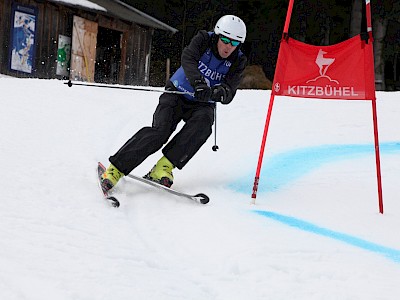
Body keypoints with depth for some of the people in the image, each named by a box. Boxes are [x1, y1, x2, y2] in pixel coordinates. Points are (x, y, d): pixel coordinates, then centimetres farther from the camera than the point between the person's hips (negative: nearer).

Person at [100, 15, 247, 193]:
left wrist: (214, 93, -43)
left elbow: (228, 94, -20)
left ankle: (164, 166, -33)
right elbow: (187, 58, -31)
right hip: (178, 93, -2)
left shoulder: (238, 61, -8)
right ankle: (115, 170, -24)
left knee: (203, 124, -33)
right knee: (160, 130, -25)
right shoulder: (203, 39, -12)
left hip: (202, 104, 2)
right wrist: (198, 82, -49)